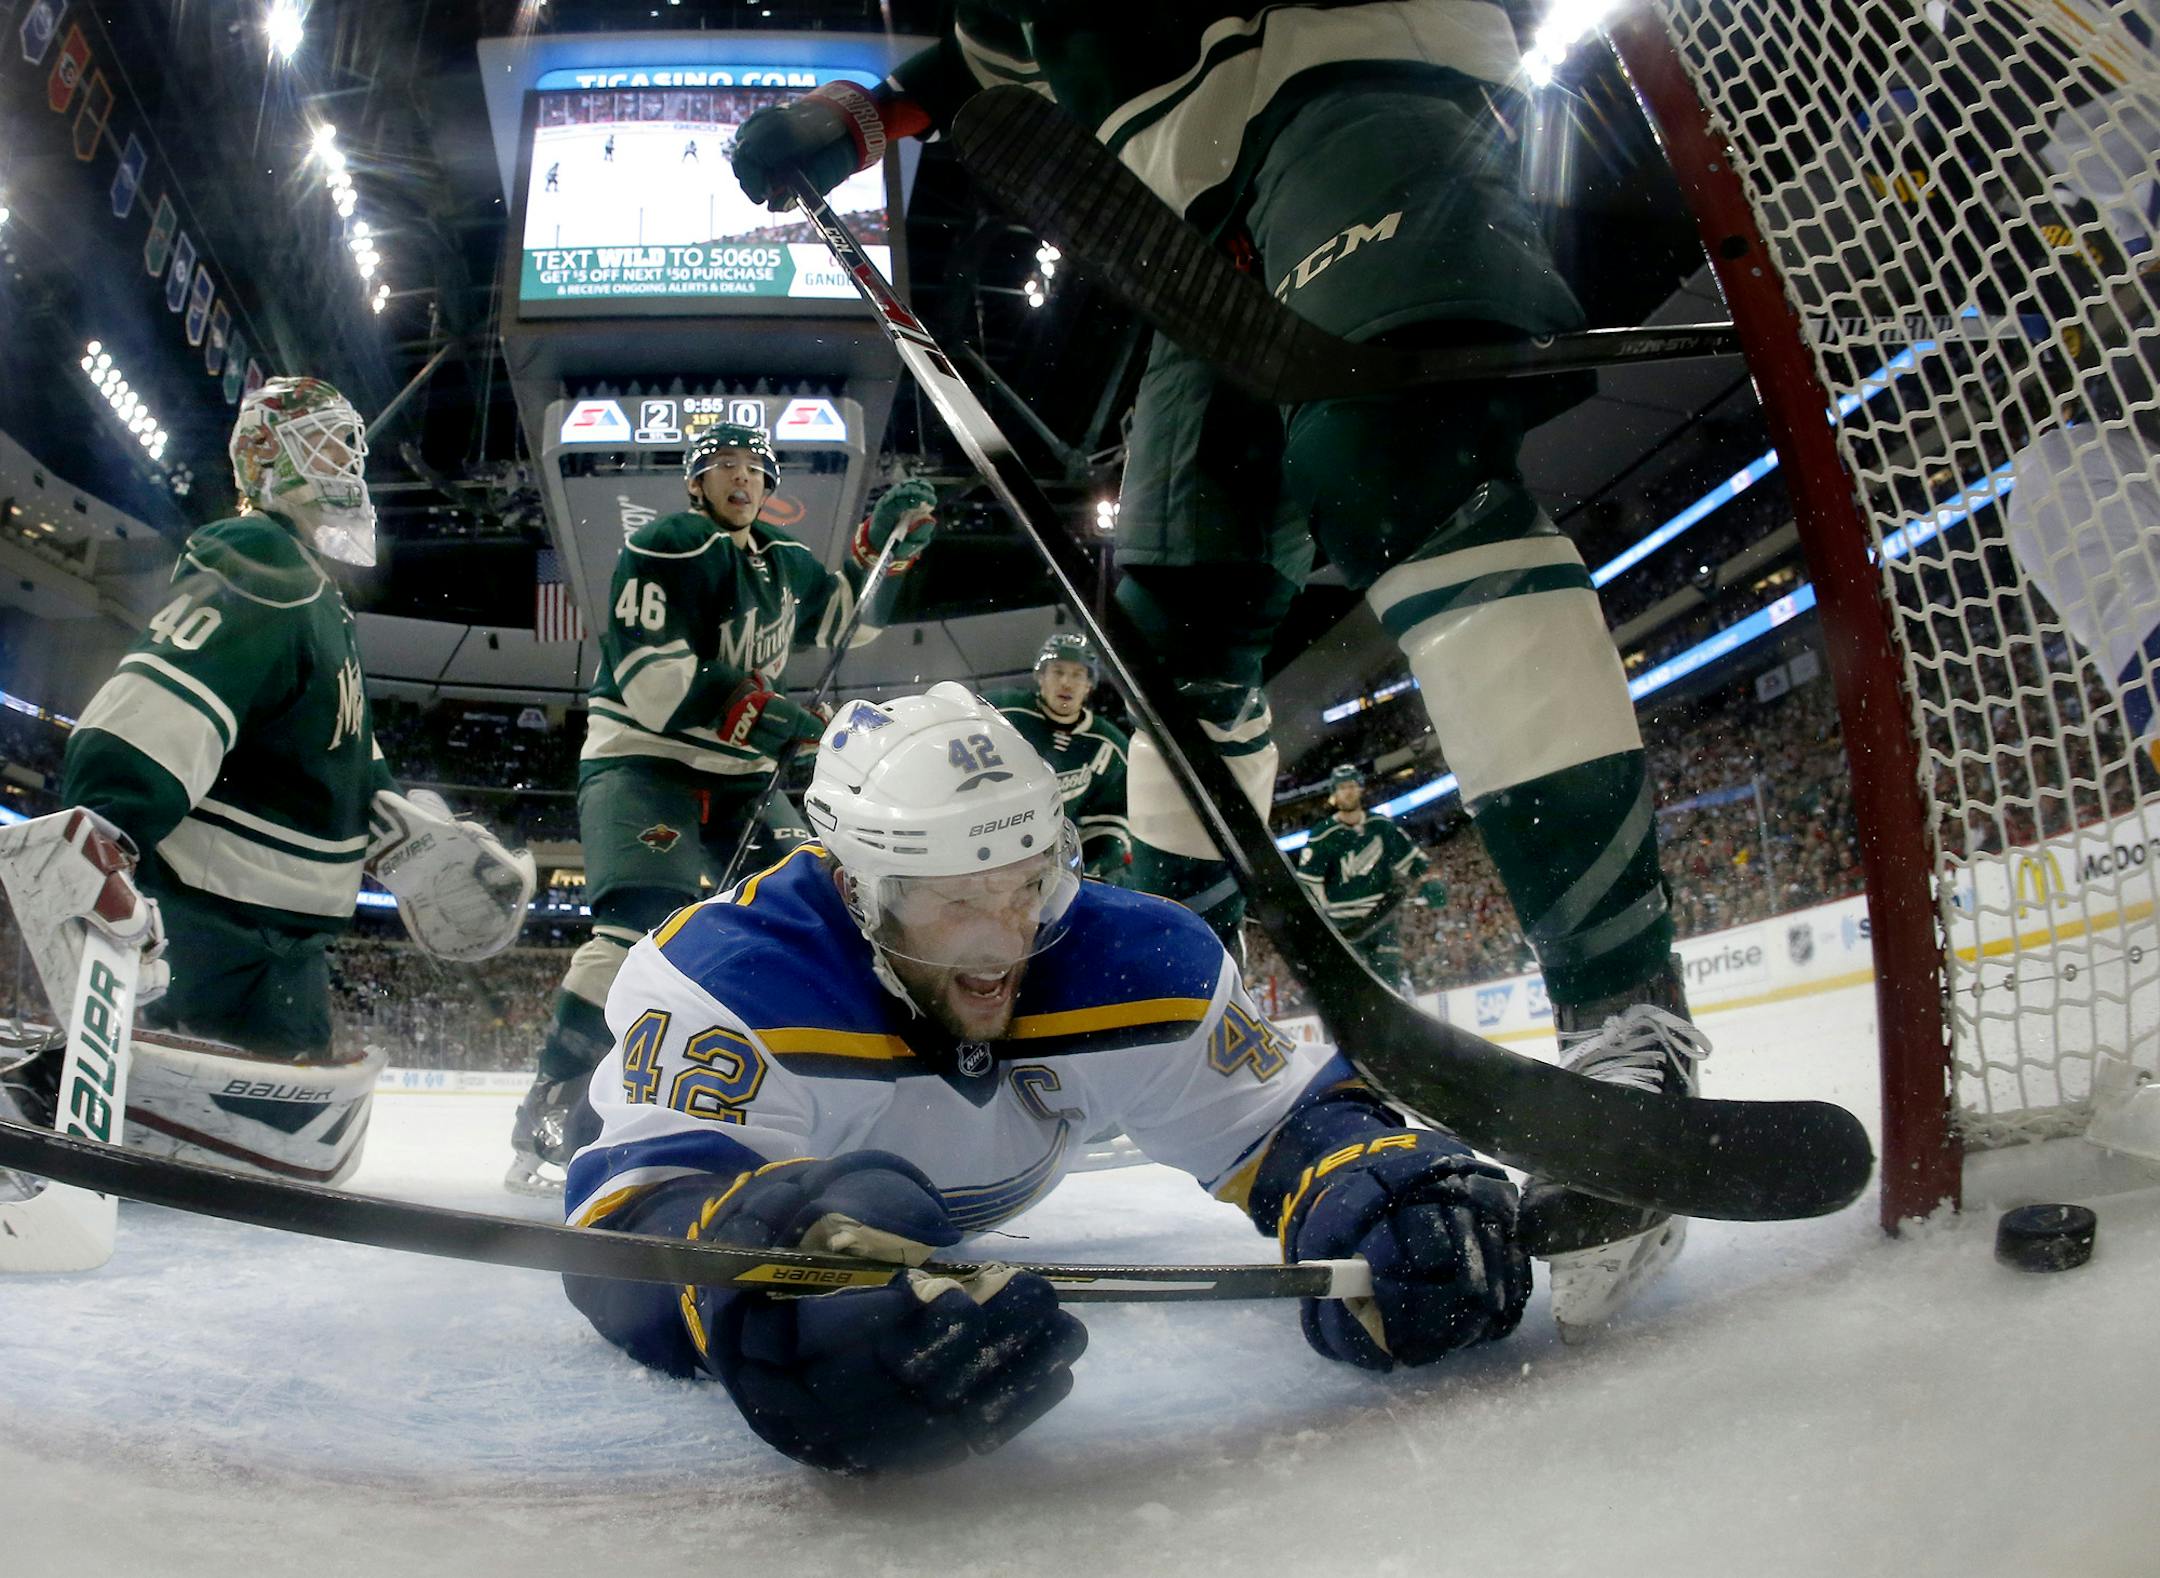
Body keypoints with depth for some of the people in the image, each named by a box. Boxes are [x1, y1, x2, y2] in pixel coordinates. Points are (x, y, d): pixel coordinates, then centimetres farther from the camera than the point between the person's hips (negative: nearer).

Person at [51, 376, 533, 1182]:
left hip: (278, 933, 10)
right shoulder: (263, 574, -13)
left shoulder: (318, 601, 21)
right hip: (227, 927, -10)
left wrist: (422, 843, 19)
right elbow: (160, 704, -29)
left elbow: (347, 768, 25)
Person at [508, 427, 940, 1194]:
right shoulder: (663, 549, -11)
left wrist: (884, 543, 9)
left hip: (736, 775, 8)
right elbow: (649, 678, -21)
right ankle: (547, 1132, -25)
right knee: (648, 922, -28)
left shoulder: (784, 562, 12)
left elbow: (849, 615, 25)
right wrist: (756, 711, -29)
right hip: (638, 762, -8)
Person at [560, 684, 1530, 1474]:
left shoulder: (1131, 958, -35)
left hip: (956, 1217, 4)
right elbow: (638, 1203, -57)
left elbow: (1284, 1115, -29)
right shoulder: (730, 975, -46)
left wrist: (1381, 1188, -55)